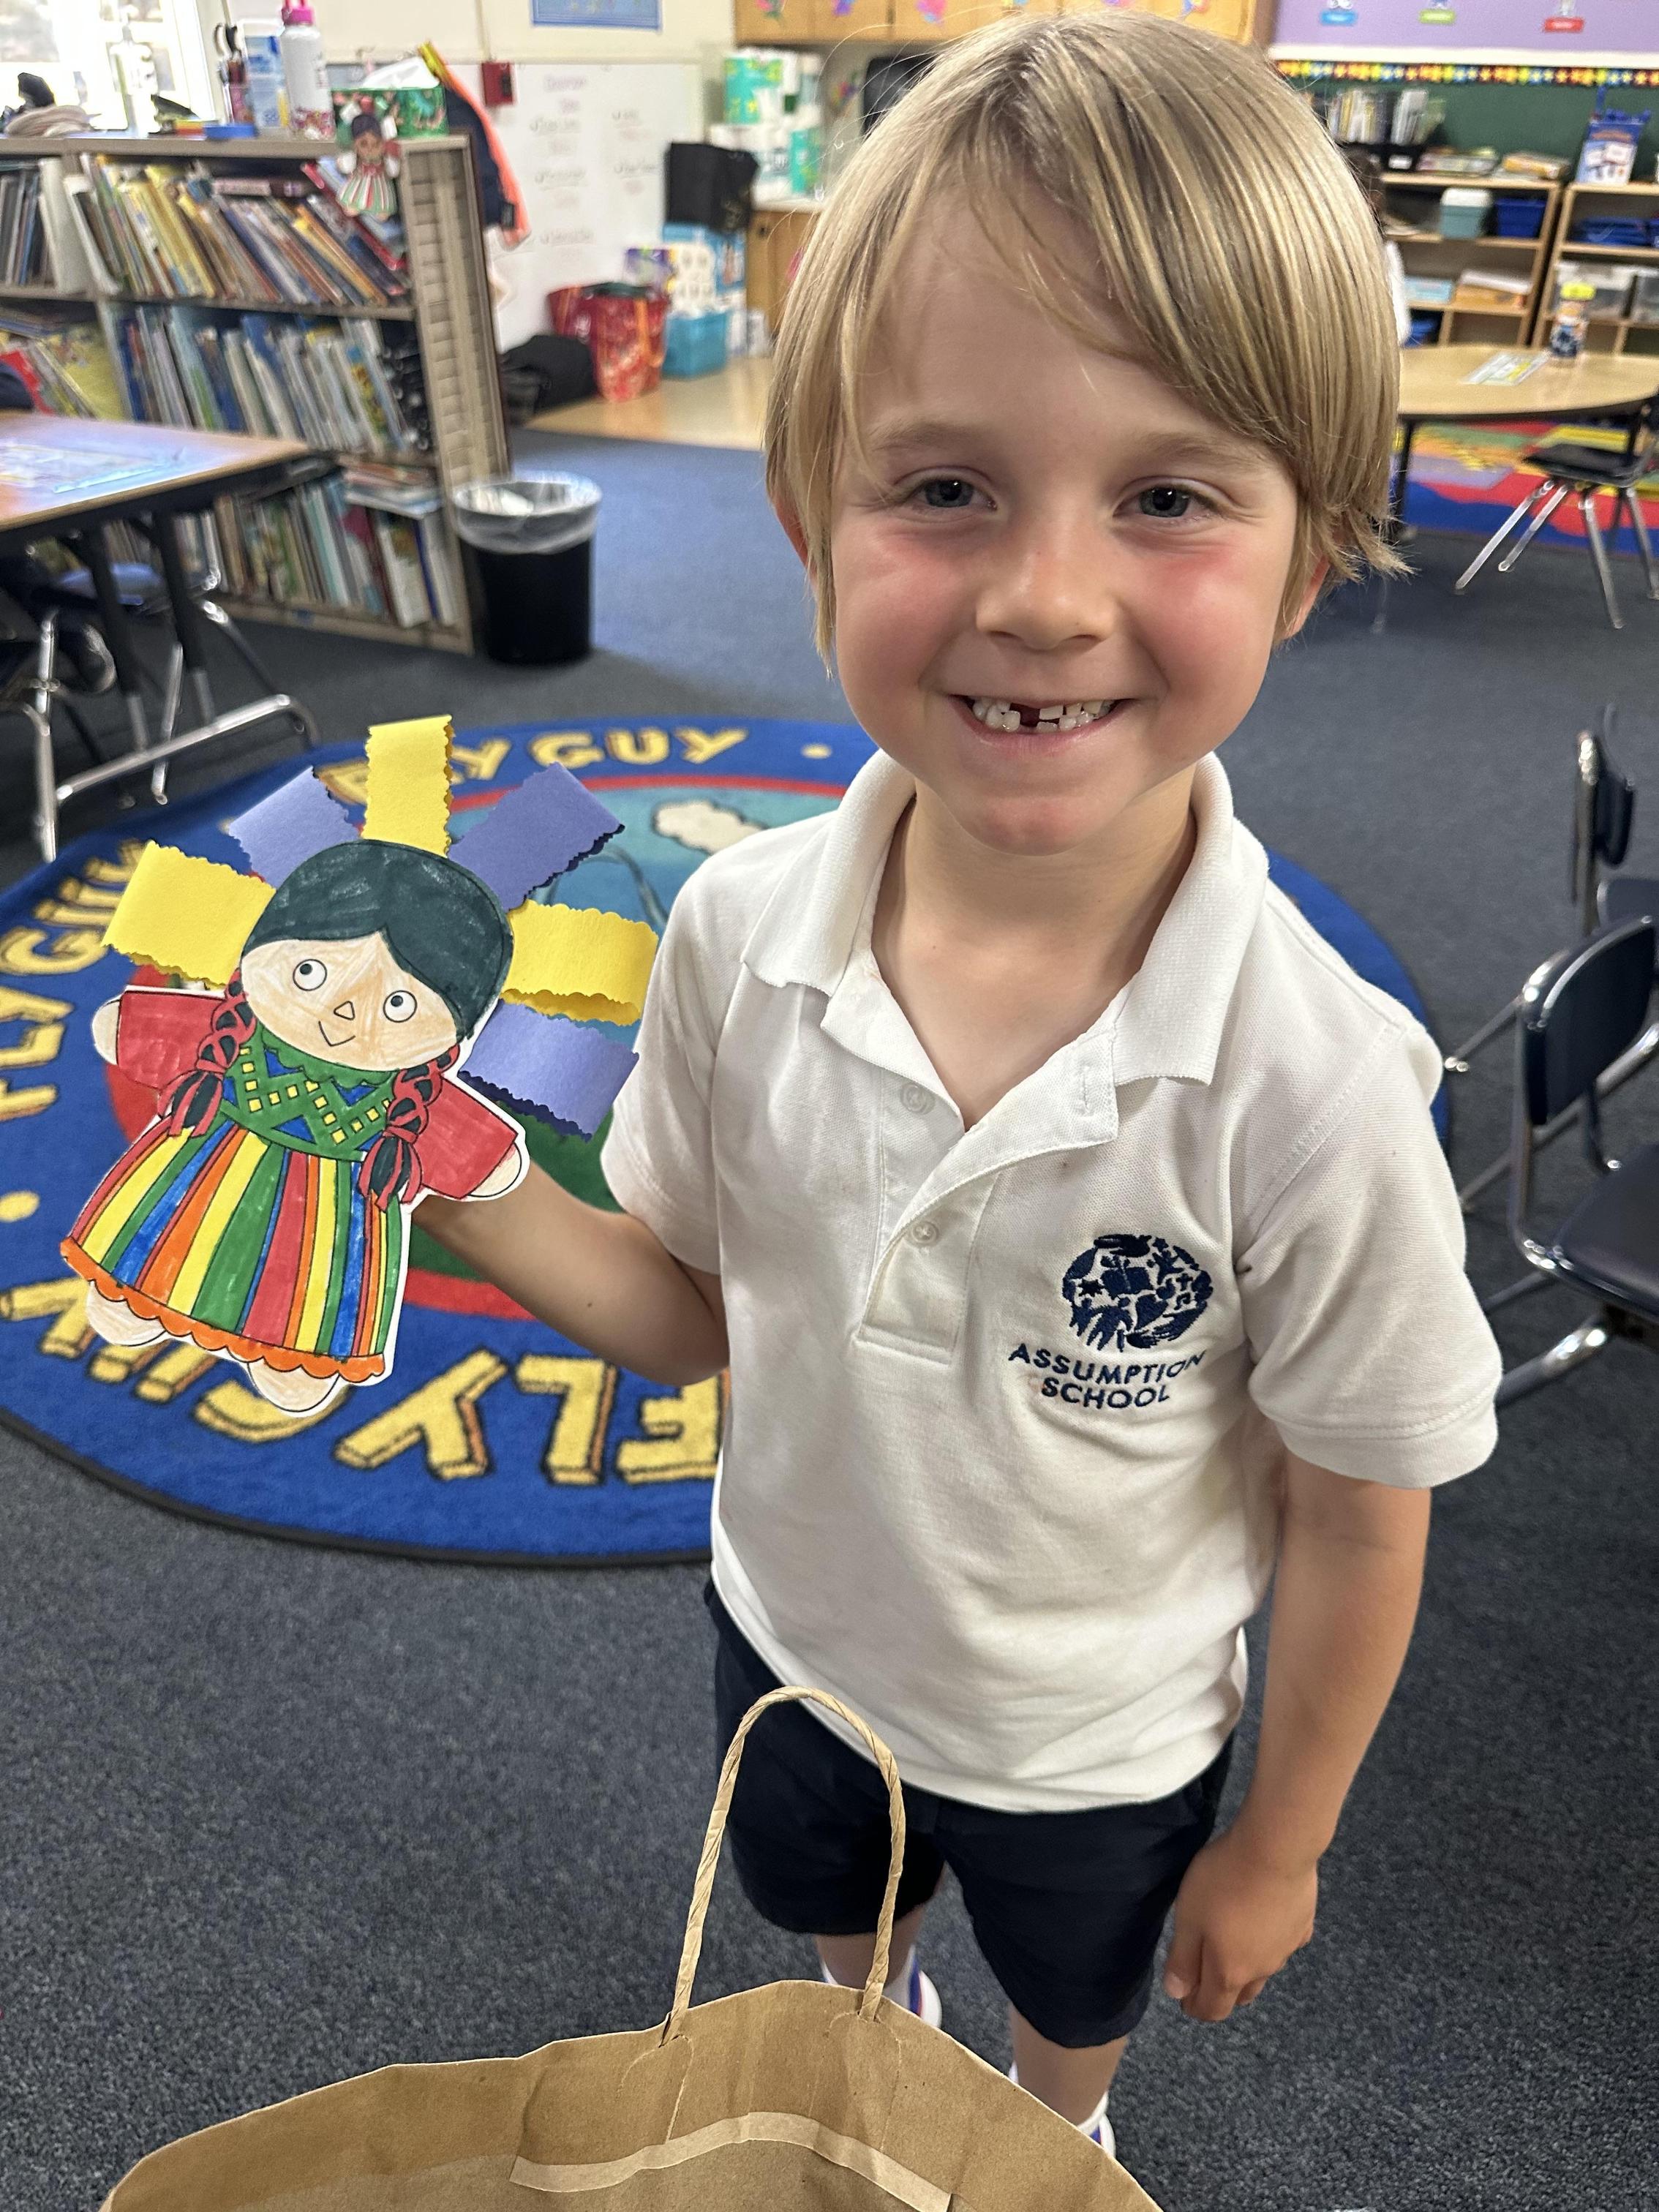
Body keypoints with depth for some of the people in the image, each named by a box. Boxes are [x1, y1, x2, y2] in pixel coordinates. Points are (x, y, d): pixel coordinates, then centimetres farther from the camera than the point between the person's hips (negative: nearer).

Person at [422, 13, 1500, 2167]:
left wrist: (1275, 1847, -3)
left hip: (1095, 1744, -2)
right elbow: (692, 1306, -9)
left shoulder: (1309, 1085, -35)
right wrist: (469, 1193, -28)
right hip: (793, 1634, 3)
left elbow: (1359, 1521, -18)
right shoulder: (735, 936, -25)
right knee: (833, 1913, 37)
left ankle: (1055, 2133, 71)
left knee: (1073, 1998, 33)